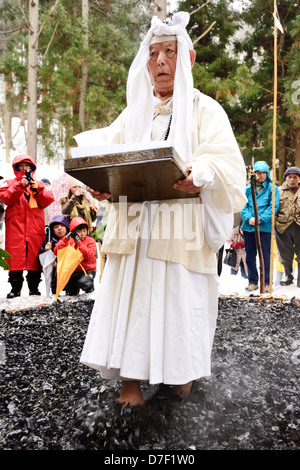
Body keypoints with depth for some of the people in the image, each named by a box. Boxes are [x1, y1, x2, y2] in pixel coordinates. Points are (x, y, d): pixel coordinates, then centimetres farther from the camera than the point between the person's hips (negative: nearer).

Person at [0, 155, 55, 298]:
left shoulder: (39, 184, 18)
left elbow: (48, 201, 4)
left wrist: (37, 188, -9)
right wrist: (20, 186, -12)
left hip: (35, 228, 1)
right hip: (15, 226, -1)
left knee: (35, 257, 1)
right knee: (15, 257, -5)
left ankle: (34, 288, 9)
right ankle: (15, 288, 4)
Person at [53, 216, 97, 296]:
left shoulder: (90, 241, -2)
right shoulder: (69, 241, 5)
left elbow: (89, 256, -20)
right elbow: (56, 252, -9)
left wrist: (78, 242, -21)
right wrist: (66, 238, -16)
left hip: (87, 270, -3)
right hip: (73, 271, 3)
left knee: (82, 282, -33)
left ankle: (90, 286, 6)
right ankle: (73, 289, 13)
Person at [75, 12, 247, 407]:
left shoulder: (205, 110, 6)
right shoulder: (134, 112, 20)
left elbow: (226, 162, -7)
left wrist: (202, 178, -29)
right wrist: (100, 183, -11)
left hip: (183, 227, -3)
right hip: (134, 224, 4)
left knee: (182, 297, 1)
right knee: (131, 296, 1)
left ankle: (183, 372, 22)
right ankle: (130, 379, 11)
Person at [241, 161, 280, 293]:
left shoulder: (273, 189, 2)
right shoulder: (248, 189, 11)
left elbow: (274, 207, -6)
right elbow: (243, 205, 5)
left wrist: (260, 219, -16)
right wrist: (248, 218, -13)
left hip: (265, 227, -3)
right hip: (248, 227, 3)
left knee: (265, 255, 1)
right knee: (250, 256, 8)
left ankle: (266, 282, 12)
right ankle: (252, 281, 20)